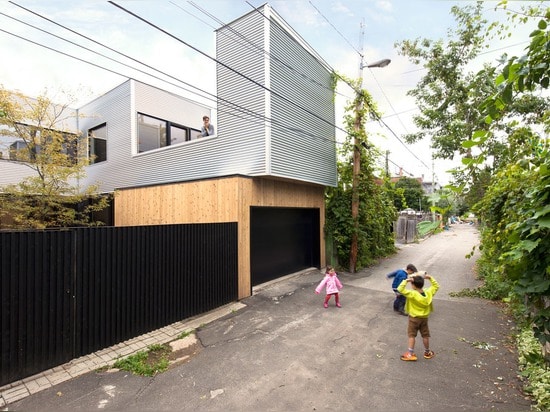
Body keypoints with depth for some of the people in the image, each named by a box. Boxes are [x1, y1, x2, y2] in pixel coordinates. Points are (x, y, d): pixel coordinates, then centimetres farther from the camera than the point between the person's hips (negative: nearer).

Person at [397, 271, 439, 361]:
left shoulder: (412, 294, -27)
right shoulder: (429, 292, -12)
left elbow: (400, 289, -33)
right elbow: (436, 286, 5)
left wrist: (406, 280, -28)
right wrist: (430, 278, -1)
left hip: (414, 318, -4)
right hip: (424, 318, 5)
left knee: (411, 335, 7)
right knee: (425, 336, 19)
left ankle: (410, 354, 11)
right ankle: (427, 352, 36)